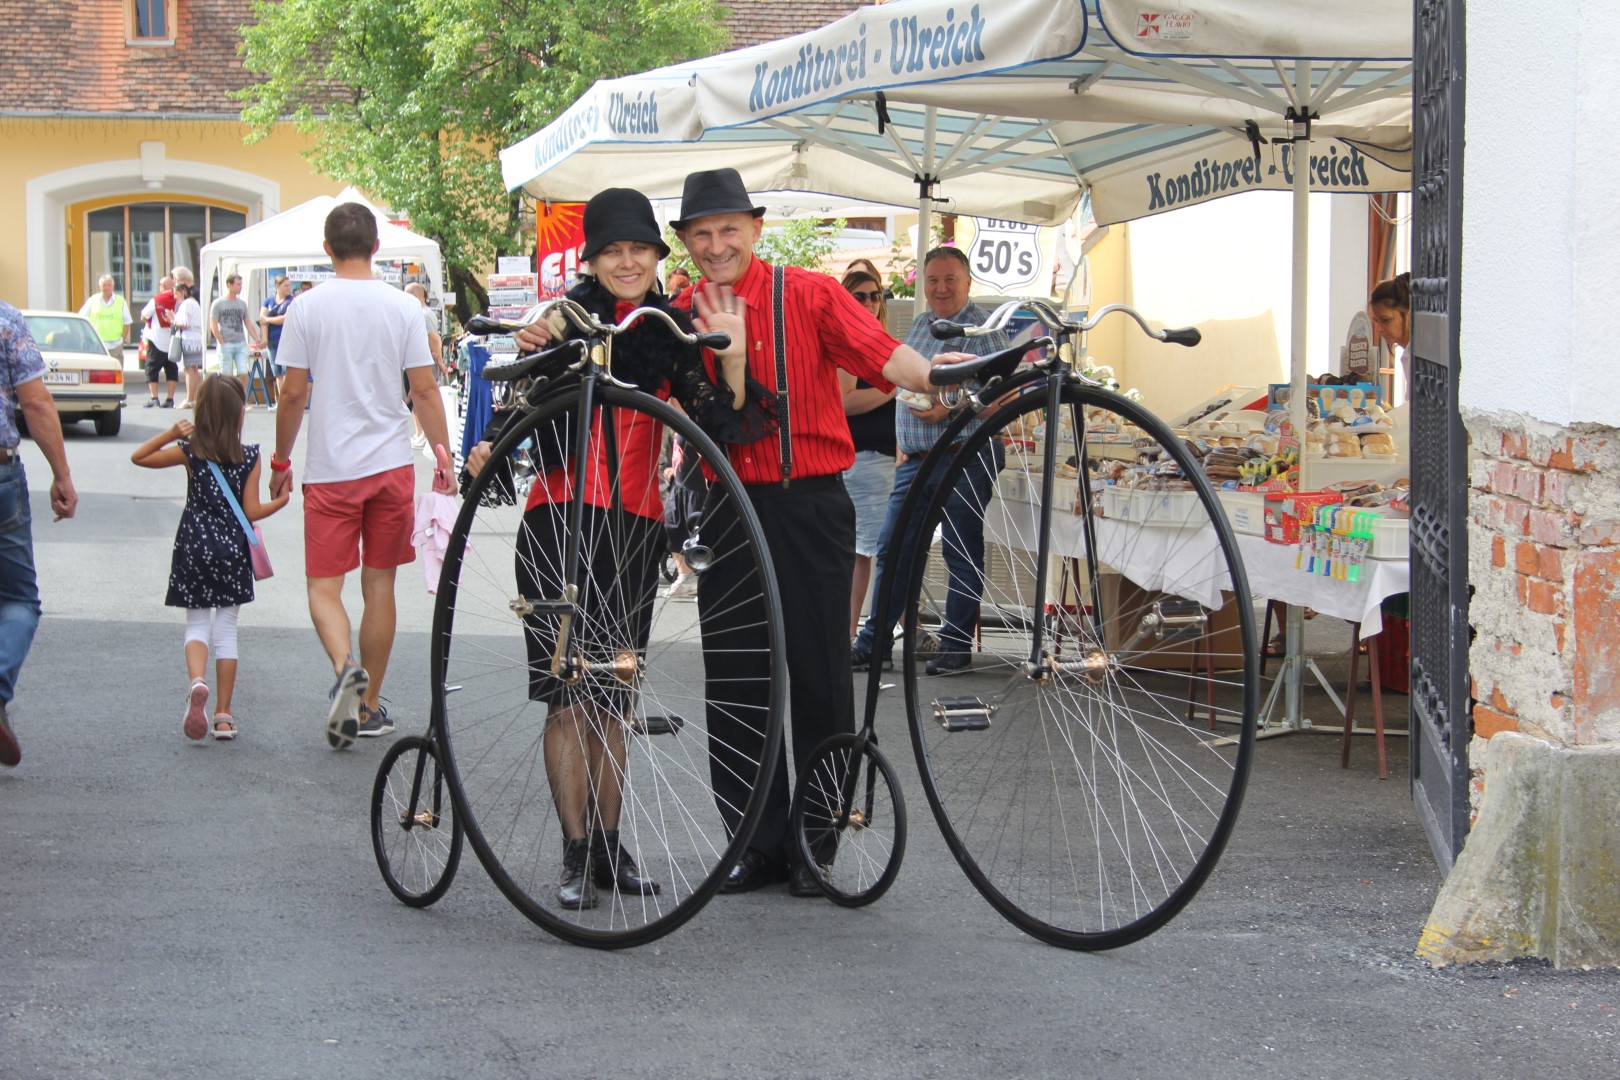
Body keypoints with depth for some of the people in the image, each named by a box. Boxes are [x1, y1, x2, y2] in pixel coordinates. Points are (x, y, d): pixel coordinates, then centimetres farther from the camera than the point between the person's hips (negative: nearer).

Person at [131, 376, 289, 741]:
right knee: (226, 628, 8)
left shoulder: (189, 452, -6)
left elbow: (139, 457, 4)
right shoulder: (250, 458, -6)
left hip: (194, 549, 0)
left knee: (197, 625, 11)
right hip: (232, 551, 0)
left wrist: (170, 434, -4)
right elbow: (252, 512, -6)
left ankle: (197, 682, -21)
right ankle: (223, 715, 8)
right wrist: (281, 500, 10)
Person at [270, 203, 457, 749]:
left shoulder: (306, 308, -5)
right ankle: (369, 706, 16)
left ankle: (345, 665, -26)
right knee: (379, 587, 10)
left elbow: (293, 395, -3)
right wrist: (443, 458, 8)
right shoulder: (403, 307, -1)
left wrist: (281, 462, 9)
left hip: (330, 471, -2)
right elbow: (424, 390, -1)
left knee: (324, 587, 3)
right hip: (391, 465, 2)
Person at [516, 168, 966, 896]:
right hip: (729, 508, 4)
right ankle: (760, 843, 17)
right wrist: (555, 346, -8)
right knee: (734, 680, 6)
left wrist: (937, 379, -34)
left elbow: (882, 354, -15)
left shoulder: (808, 296, -3)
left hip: (810, 508, -4)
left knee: (819, 677, 1)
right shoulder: (682, 317, 8)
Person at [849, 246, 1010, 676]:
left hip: (965, 458, -7)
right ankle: (874, 641, 11)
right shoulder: (919, 326, 17)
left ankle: (956, 645, 8)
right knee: (892, 551, 6)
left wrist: (950, 409, -22)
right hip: (916, 459, 7)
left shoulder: (982, 328, -7)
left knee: (962, 555, 0)